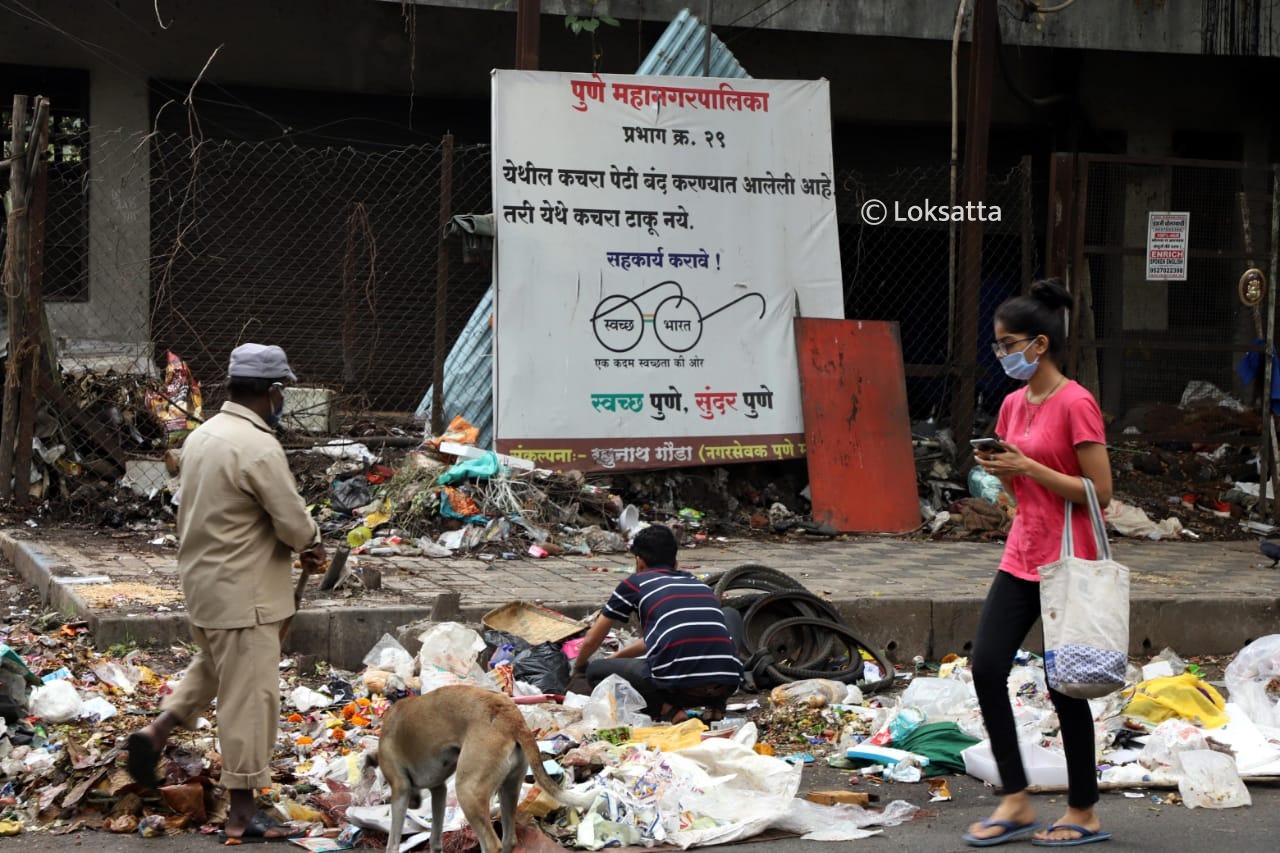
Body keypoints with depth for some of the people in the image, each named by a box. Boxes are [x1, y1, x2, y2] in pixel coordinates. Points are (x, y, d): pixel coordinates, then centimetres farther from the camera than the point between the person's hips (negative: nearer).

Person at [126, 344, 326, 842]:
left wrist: (299, 547, 7)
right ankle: (242, 812, 5)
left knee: (213, 667, 31)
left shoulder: (203, 436, 7)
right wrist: (309, 542, 5)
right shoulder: (259, 449, -22)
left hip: (204, 582, 9)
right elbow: (296, 525, -19)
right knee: (249, 697, -1)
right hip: (243, 595, -9)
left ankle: (158, 731, 20)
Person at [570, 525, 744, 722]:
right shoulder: (699, 584, 29)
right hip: (727, 685, 4)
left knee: (596, 671, 21)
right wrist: (615, 657, 56)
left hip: (677, 686, -4)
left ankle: (665, 708, -3)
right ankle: (716, 706, 15)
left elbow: (592, 639, 26)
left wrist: (579, 667, 49)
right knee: (730, 615, 35)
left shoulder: (635, 583, 16)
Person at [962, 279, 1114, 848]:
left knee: (1063, 685, 1)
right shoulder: (1013, 404, 9)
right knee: (986, 667, -1)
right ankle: (1015, 802, 10)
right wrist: (1000, 469, -2)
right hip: (1021, 558, 8)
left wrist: (1027, 468, -20)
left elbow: (1099, 492, -18)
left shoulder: (1075, 405, -15)